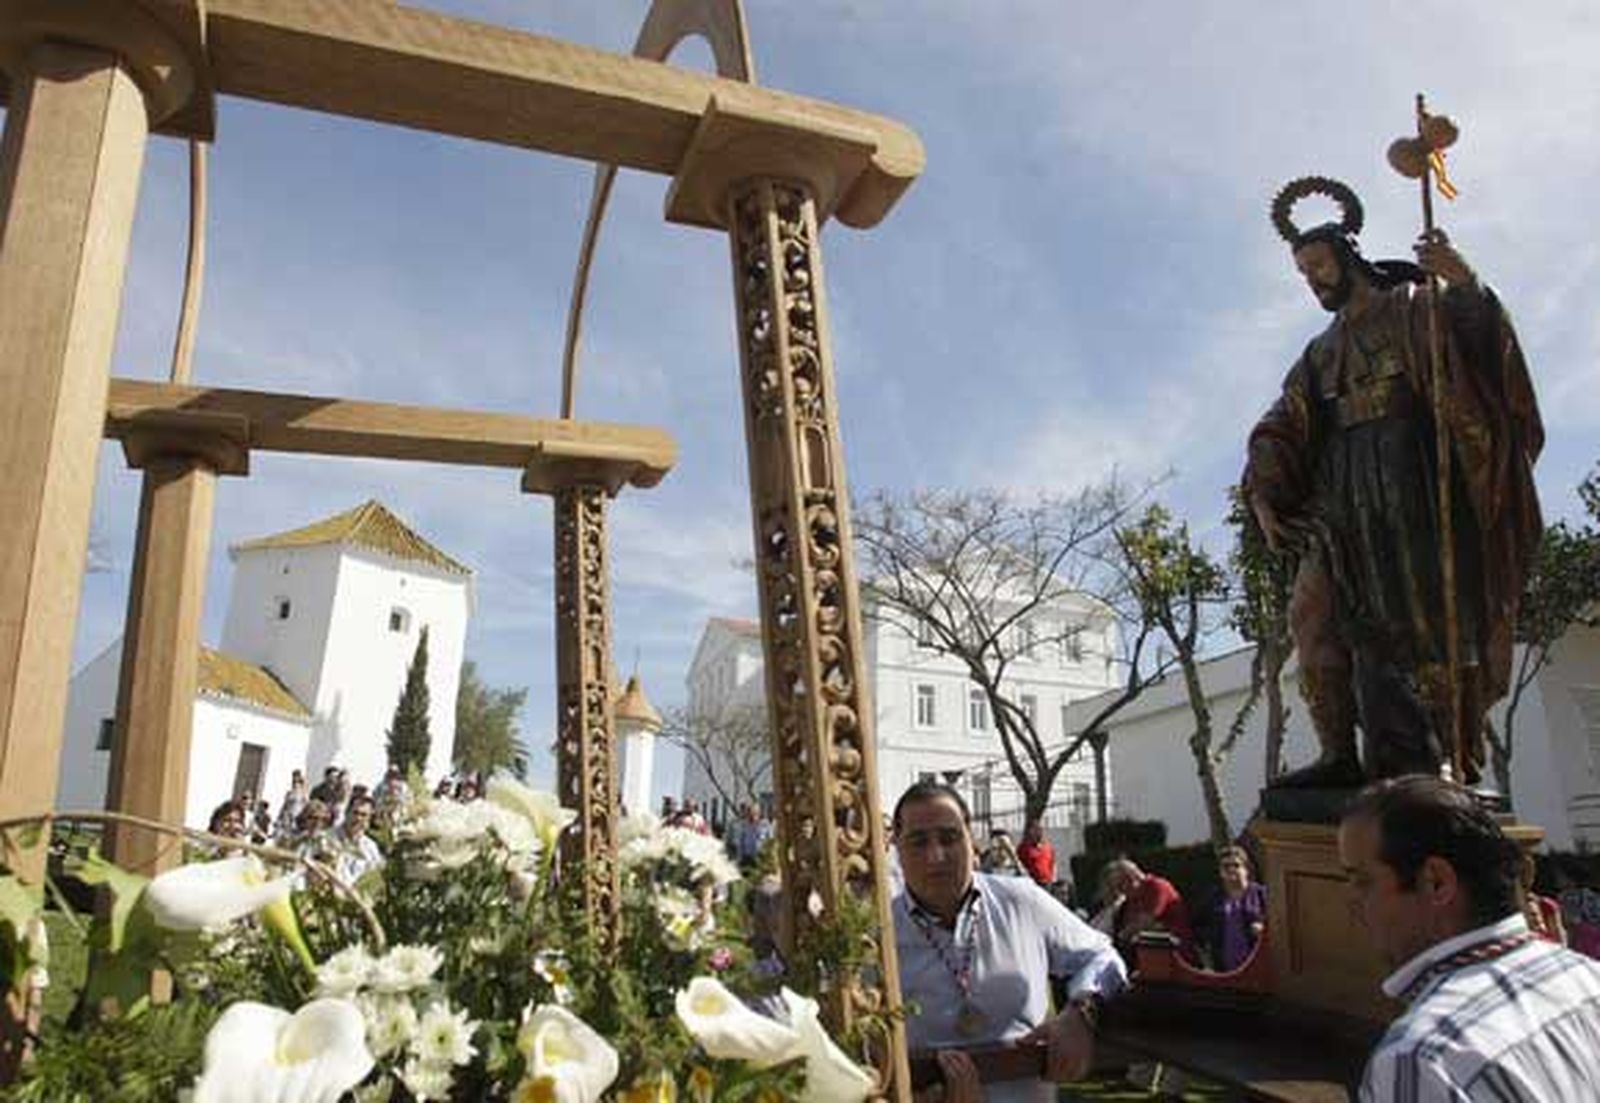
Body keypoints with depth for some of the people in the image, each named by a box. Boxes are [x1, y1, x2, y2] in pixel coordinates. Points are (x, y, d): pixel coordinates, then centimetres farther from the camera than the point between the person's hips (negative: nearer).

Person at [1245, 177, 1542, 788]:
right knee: (1315, 611, -12)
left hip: (1412, 479, -4)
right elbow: (1282, 429, 15)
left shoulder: (1414, 308, 11)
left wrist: (1466, 286, -29)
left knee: (1426, 616, -12)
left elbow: (1477, 338, -9)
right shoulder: (1321, 352, 24)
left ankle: (1458, 763, -12)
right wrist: (1263, 491, -1)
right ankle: (1341, 754, -14)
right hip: (1345, 489, 5)